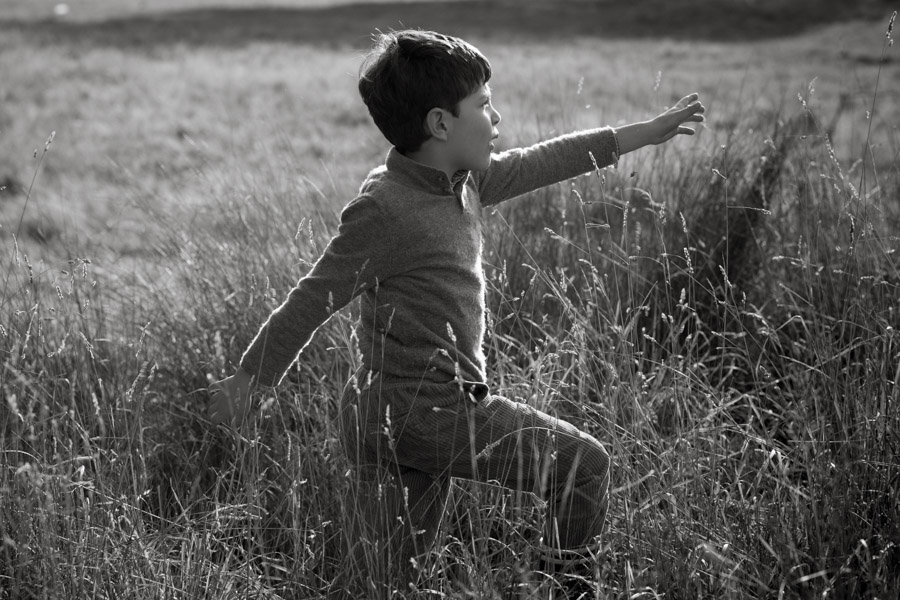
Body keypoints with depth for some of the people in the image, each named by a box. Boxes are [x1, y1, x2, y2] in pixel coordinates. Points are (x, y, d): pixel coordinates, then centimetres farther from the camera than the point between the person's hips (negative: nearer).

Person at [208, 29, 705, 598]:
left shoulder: (464, 179, 9)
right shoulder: (383, 208, -16)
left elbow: (540, 163, 20)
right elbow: (314, 300, -11)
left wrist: (649, 131, 25)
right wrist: (249, 379, -4)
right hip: (416, 411, -9)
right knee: (584, 466, -5)